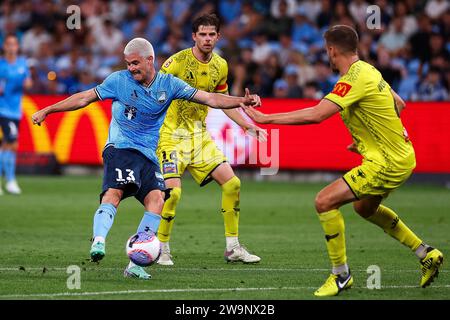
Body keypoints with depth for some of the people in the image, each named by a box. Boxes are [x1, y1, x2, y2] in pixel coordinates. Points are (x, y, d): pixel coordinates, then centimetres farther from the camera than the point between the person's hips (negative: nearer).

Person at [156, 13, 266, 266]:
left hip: (200, 136, 6)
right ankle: (162, 250, 0)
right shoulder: (178, 61, -15)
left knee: (232, 183, -1)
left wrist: (246, 125, 17)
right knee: (173, 191, -19)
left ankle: (233, 248, 10)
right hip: (172, 135, -6)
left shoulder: (220, 66, 4)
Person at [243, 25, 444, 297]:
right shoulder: (369, 71, 8)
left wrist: (266, 118, -26)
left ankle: (341, 274, -3)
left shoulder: (355, 78, -22)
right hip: (401, 155, 10)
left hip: (388, 162, -10)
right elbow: (399, 104, 19)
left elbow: (316, 115, -31)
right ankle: (427, 255, 36)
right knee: (365, 207, 31)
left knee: (325, 202, -13)